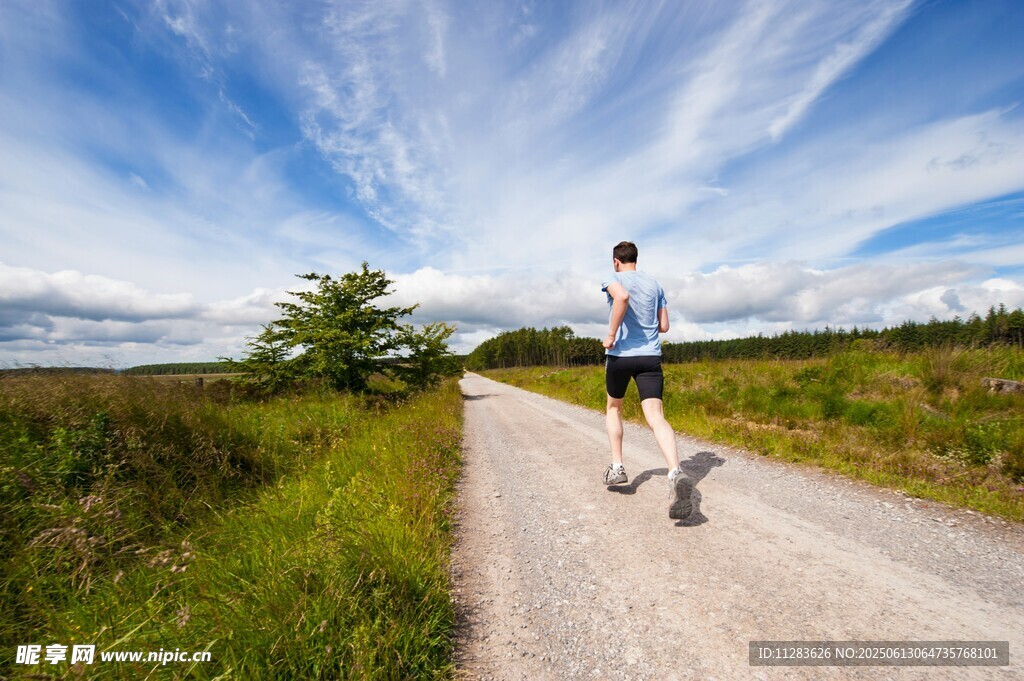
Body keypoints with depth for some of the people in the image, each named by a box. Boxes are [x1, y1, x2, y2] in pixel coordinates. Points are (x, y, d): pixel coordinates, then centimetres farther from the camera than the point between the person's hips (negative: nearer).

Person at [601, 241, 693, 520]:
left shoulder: (613, 279, 1)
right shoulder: (655, 284, 15)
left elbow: (622, 297, -25)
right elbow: (664, 326, 14)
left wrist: (611, 334, -18)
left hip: (620, 354, -3)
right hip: (650, 356, 3)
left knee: (613, 408, 20)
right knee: (656, 416, -8)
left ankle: (617, 467, 19)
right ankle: (676, 473, -30)